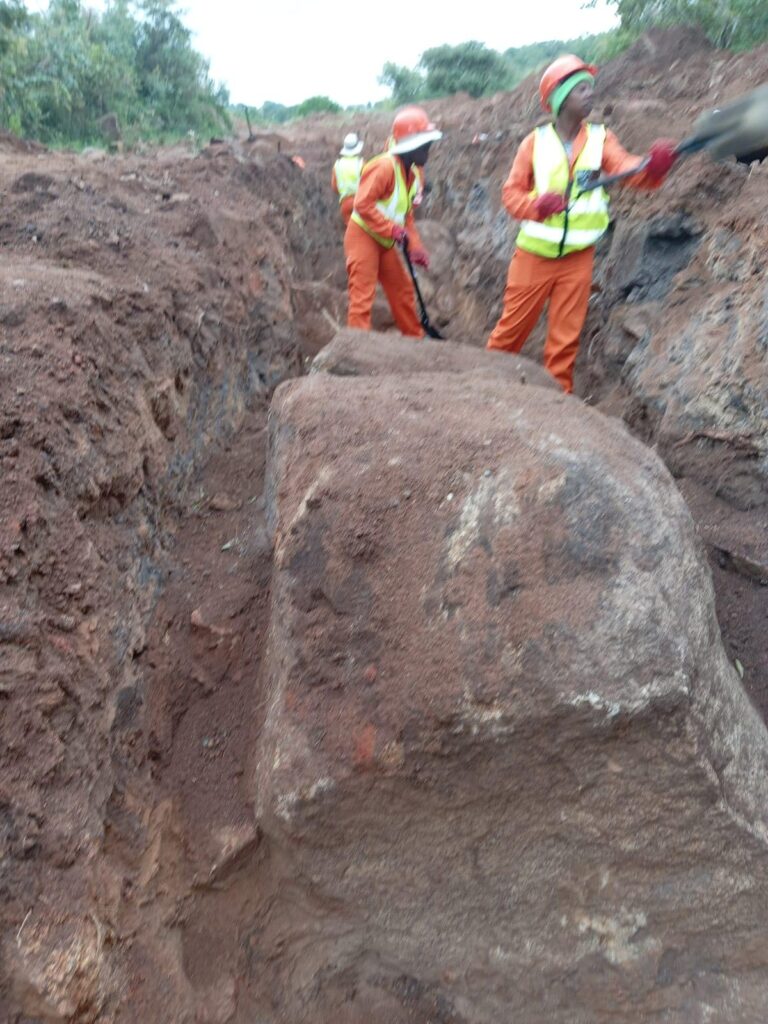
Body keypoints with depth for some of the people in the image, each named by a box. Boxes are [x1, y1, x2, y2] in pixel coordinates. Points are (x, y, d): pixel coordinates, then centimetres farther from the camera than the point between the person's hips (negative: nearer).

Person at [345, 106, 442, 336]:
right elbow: (363, 204, -26)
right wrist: (393, 229, -28)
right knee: (362, 296, -10)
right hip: (363, 237, -9)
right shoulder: (384, 166, -20)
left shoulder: (413, 174, 8)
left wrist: (415, 247, 1)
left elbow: (407, 215, 12)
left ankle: (416, 339, 29)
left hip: (385, 243, 9)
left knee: (403, 290, 15)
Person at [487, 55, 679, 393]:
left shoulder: (600, 138, 0)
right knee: (513, 324, 7)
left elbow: (629, 171, -15)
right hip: (534, 253, -1)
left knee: (565, 335, 6)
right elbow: (511, 192, -3)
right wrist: (536, 205, -24)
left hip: (578, 256, 1)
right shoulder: (535, 142, -3)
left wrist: (654, 165, -38)